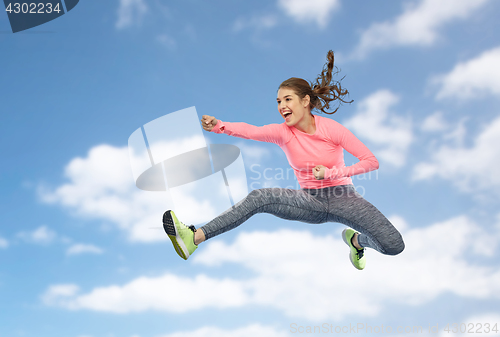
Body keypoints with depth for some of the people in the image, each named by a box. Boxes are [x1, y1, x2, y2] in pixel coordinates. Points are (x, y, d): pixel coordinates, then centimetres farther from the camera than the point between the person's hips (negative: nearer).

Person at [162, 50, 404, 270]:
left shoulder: (332, 129, -12)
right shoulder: (283, 131, -6)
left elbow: (372, 162, -12)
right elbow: (251, 131, -28)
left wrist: (331, 173, -20)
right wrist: (219, 126, -47)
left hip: (342, 198, -1)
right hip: (310, 201, 1)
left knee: (394, 246, -18)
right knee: (260, 197, -25)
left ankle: (357, 240, 18)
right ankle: (194, 238, -28)